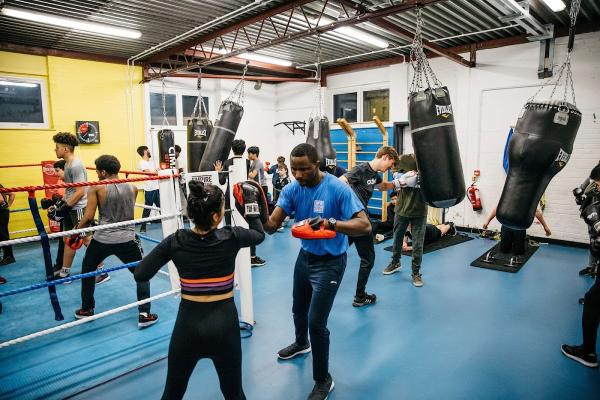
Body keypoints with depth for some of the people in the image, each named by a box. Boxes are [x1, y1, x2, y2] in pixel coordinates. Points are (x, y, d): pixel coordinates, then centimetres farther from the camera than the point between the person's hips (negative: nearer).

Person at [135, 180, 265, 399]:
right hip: (224, 323, -1)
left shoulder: (176, 241, -11)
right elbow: (259, 234, 6)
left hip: (188, 322, 2)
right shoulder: (230, 237, -14)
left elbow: (140, 275, -8)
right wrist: (250, 206, 16)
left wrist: (166, 250, 6)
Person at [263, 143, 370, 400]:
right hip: (305, 256, 6)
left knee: (316, 322, -6)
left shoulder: (338, 189, -25)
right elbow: (272, 225, -16)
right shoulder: (292, 189, -10)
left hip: (329, 262, -6)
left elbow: (364, 225, -30)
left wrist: (331, 223, -45)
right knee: (299, 309, 26)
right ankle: (301, 343, 59)